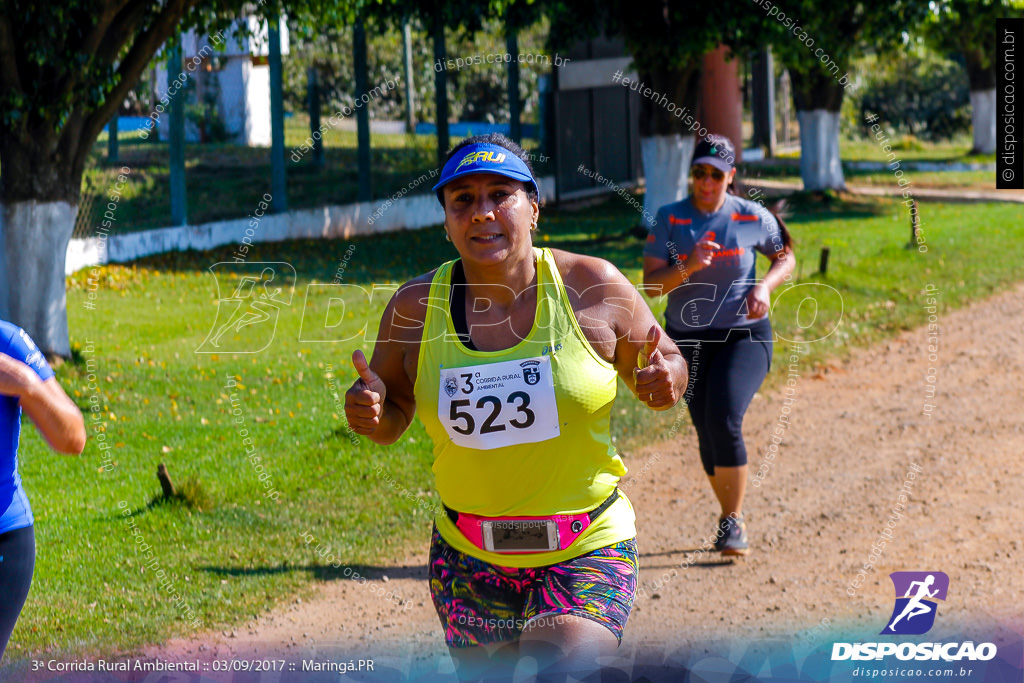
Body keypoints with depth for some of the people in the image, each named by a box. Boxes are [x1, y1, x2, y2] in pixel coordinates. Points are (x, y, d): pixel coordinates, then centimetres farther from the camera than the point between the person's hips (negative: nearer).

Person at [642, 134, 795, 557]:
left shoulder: (752, 217, -5)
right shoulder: (669, 220, -4)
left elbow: (786, 256, 11)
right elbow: (651, 283, -9)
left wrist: (765, 286, -8)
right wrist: (687, 267, -27)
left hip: (744, 336, -2)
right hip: (688, 339, 2)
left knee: (725, 422, -21)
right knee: (707, 435, 8)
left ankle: (733, 521, -10)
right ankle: (729, 515, 30)